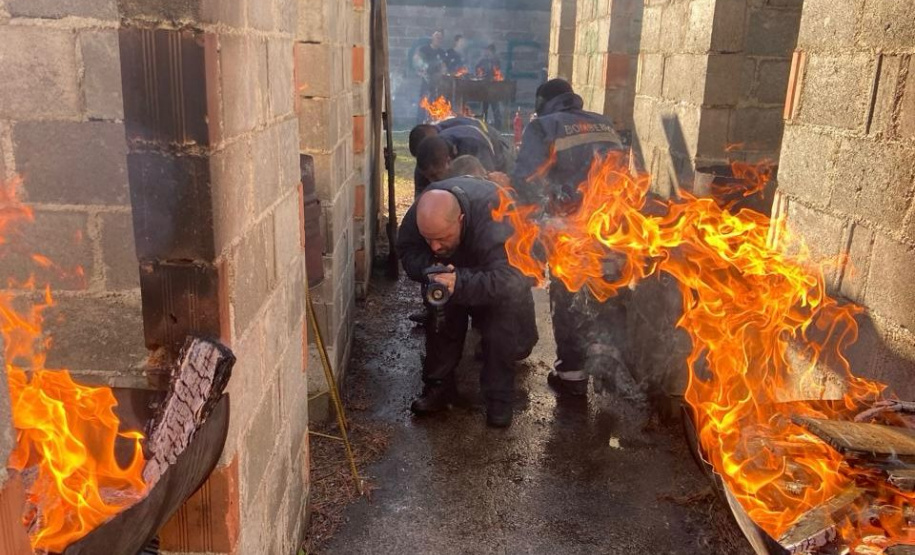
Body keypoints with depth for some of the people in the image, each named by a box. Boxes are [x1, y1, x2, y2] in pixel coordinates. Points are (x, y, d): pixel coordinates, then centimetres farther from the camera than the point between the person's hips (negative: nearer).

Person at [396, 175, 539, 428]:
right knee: (441, 314, -16)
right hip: (454, 265, 4)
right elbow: (407, 250, -21)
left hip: (507, 261, -3)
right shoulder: (423, 212, -33)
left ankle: (499, 398, -3)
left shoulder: (496, 215, -47)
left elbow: (508, 277, -52)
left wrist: (461, 283, -65)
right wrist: (430, 271, -42)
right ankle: (439, 385, 0)